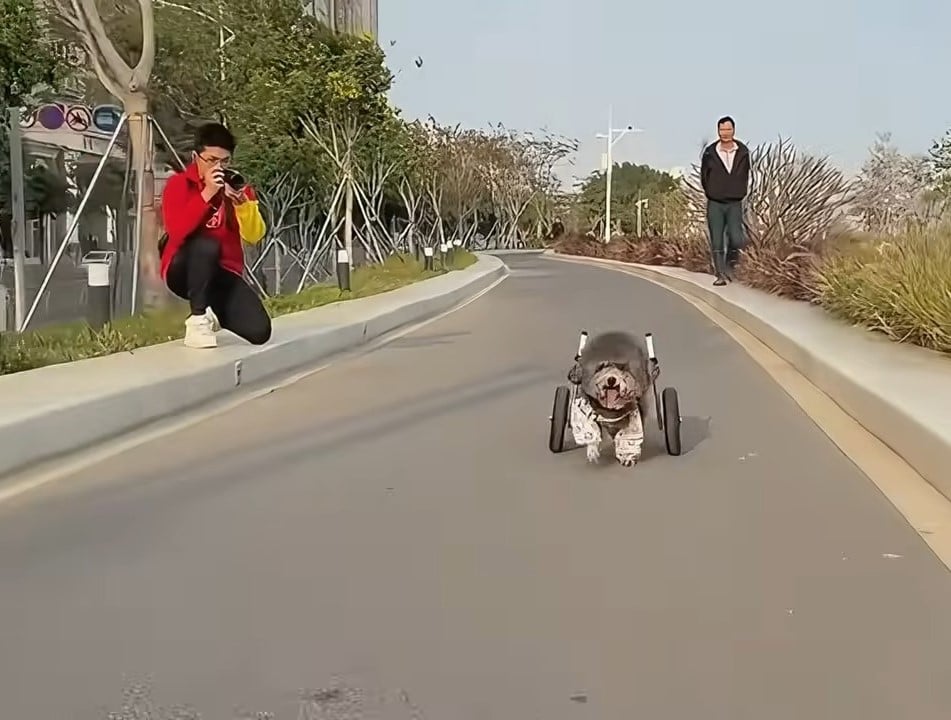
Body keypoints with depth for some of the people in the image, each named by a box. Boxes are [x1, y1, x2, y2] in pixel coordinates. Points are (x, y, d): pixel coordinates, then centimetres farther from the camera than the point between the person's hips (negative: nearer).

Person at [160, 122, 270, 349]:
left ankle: (212, 311, 14)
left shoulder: (237, 186, 3)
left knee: (259, 331, -16)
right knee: (206, 245, -38)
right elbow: (176, 232, -25)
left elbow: (254, 235, -9)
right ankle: (197, 319, -23)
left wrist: (243, 203, -25)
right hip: (184, 271, -3)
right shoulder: (178, 184, -8)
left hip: (223, 272, 3)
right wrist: (207, 194, -30)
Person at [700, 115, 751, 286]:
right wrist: (711, 193, 9)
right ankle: (720, 274, 10)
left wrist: (740, 193, 10)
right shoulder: (710, 152, -5)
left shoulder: (743, 152, 0)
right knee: (717, 243, 0)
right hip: (715, 204, 0)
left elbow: (745, 175, 13)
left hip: (735, 204, 1)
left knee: (736, 240, -11)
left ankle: (730, 264, 17)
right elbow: (704, 176, 7)